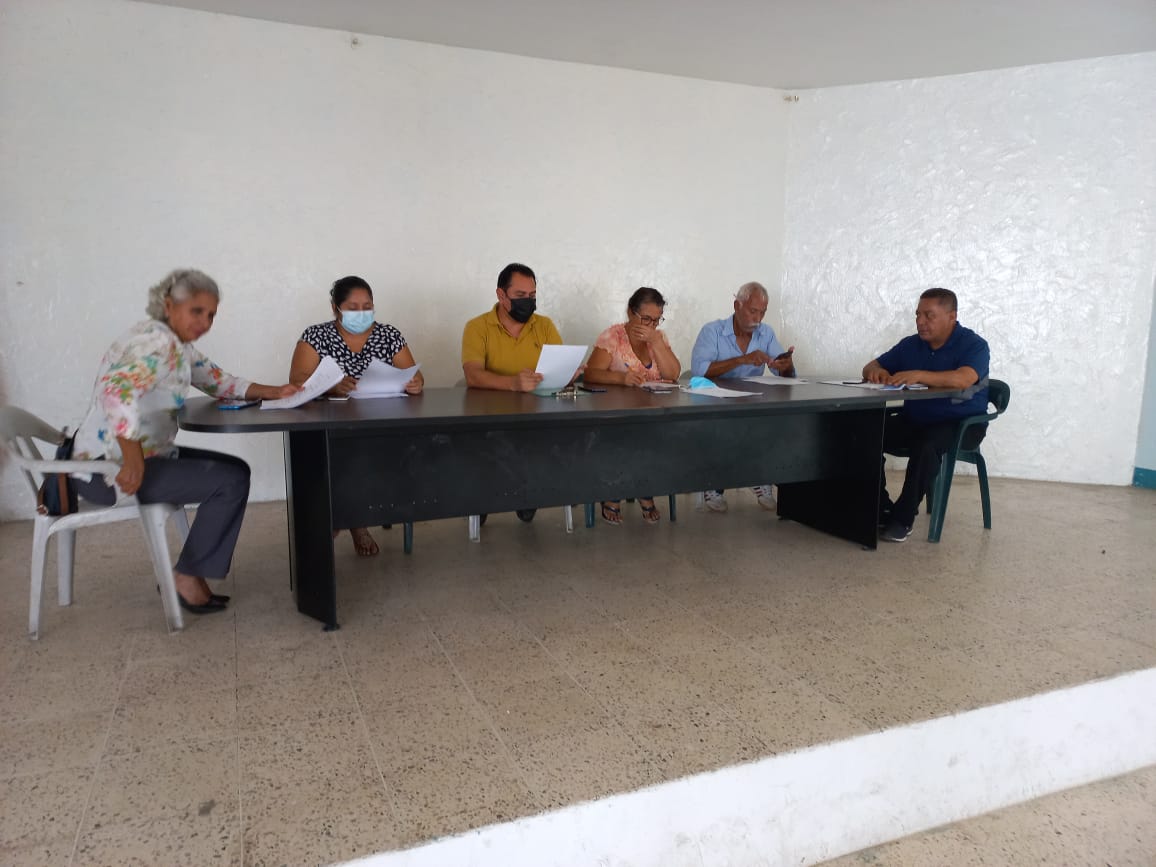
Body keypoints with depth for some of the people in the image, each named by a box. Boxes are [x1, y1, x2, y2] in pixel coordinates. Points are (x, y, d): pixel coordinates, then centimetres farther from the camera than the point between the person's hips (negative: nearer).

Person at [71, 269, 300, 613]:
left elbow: (216, 380, 17)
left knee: (236, 468, 13)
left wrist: (273, 392, 3)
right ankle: (187, 578, 2)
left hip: (146, 454, 10)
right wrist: (134, 463, -34)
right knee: (231, 481, -15)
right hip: (111, 467, -10)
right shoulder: (157, 342, -20)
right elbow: (117, 391, -35)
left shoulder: (179, 345, 11)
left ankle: (191, 574, 15)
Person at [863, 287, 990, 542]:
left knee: (925, 445, -37)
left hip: (961, 423, -5)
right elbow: (870, 367, 10)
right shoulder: (911, 345, 8)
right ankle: (881, 509, -12)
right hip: (914, 419, 5)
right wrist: (875, 371, -16)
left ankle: (903, 518, -24)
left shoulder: (973, 345, -8)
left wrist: (919, 375, -41)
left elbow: (963, 379, -30)